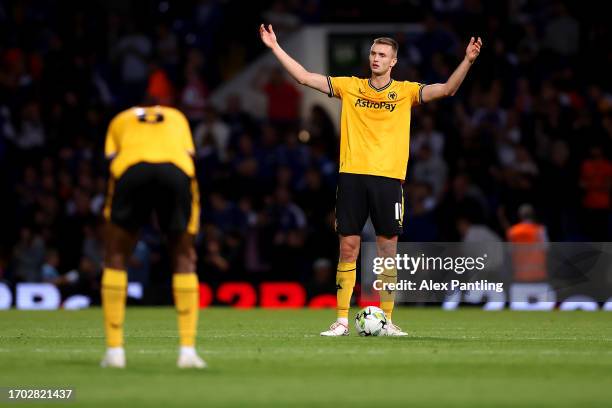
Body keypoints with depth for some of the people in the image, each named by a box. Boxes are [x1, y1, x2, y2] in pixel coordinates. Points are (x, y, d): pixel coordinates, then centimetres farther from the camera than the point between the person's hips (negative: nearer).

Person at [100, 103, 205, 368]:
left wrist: (108, 218, 26)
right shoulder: (177, 118, 38)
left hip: (131, 170, -1)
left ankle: (114, 350, 8)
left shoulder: (120, 121, 36)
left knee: (116, 256, 14)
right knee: (184, 258, 17)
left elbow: (113, 161, 23)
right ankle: (187, 350, 10)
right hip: (176, 170, 1)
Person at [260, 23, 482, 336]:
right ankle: (342, 320, 4)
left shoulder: (405, 91, 6)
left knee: (388, 249, 1)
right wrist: (275, 48, 4)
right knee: (348, 248, 0)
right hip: (352, 176, 1)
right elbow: (305, 77, 9)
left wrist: (467, 61, -18)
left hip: (388, 178, -1)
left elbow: (447, 89, -4)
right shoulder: (350, 86, 10)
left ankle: (386, 320, 7)